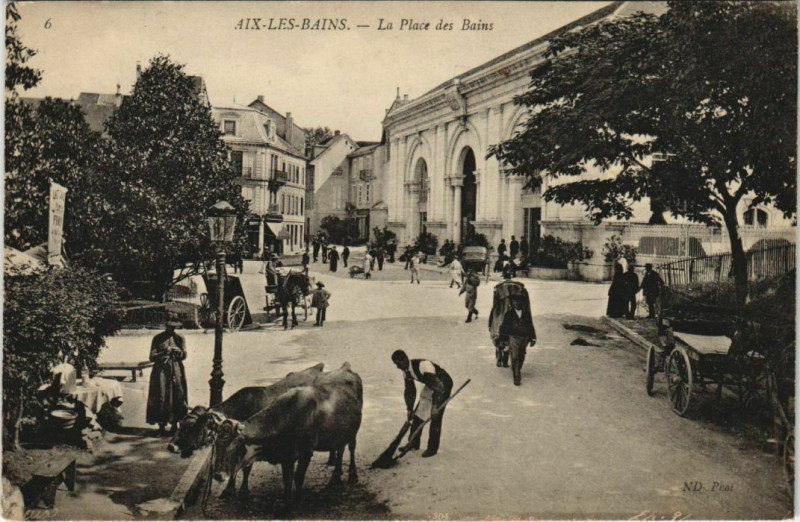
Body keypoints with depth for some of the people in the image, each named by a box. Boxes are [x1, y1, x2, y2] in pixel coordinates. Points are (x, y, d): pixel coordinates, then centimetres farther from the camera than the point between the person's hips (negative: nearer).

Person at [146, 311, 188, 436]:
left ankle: (175, 424, 12)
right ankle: (161, 426, 1)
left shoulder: (180, 338, 9)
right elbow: (152, 357, -1)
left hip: (176, 372, 2)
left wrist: (177, 351, -17)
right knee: (161, 398, -6)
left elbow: (184, 355, 3)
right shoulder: (157, 338, 4)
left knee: (177, 397, 1)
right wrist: (163, 353, -18)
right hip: (161, 371, -2)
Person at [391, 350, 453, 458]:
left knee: (435, 417, -11)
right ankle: (413, 443, 18)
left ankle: (432, 448, 0)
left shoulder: (423, 365, -36)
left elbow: (438, 386, -35)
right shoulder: (406, 371, -9)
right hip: (430, 386, 8)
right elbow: (409, 390, 4)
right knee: (418, 413, 5)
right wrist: (409, 409, 0)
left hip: (443, 385, -8)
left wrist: (435, 407, -35)